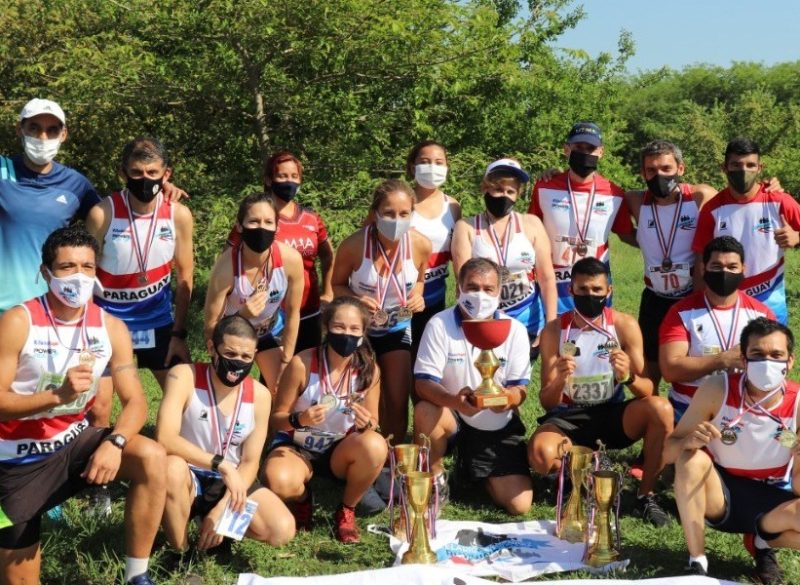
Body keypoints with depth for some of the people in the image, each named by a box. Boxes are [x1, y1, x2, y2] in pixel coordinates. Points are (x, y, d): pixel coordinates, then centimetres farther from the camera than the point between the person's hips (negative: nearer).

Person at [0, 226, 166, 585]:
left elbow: (135, 400, -7)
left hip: (73, 440, 3)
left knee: (152, 458, -23)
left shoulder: (110, 327, -4)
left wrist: (115, 442, -27)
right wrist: (58, 395, -35)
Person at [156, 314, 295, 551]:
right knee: (172, 468, -39)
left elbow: (250, 462, -4)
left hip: (231, 483, 3)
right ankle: (179, 552, -14)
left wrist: (221, 509, -18)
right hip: (189, 478, -3)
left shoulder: (259, 396, -7)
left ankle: (219, 520, 10)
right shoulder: (184, 376, -18)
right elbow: (165, 438, -31)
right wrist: (222, 465, -35)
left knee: (282, 530, -19)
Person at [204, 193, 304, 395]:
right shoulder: (226, 266, -35)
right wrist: (242, 315, -44)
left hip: (272, 332, 2)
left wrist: (286, 362, -6)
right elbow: (211, 329, -26)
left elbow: (293, 313, -12)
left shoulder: (290, 259, -29)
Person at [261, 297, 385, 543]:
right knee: (279, 481, -36)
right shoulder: (302, 364, -19)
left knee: (376, 446, -32)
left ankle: (346, 510, -3)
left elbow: (372, 423, -2)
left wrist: (366, 424, -27)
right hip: (297, 446, -2)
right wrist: (299, 419, -34)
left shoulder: (368, 369, -12)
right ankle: (303, 499, 6)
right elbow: (276, 419, -11)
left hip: (340, 451, 2)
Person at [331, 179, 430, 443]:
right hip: (359, 329, -2)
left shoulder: (421, 245, -19)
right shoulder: (354, 245, -26)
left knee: (398, 403, 3)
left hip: (398, 329, 2)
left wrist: (417, 296, -18)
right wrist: (356, 299, -29)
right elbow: (336, 284, -9)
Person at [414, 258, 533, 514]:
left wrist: (507, 397, -35)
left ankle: (484, 475, 25)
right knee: (425, 411, -36)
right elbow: (423, 382, -19)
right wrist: (454, 400, -40)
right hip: (453, 417, -1)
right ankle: (436, 479, -6)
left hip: (499, 427, 1)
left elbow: (520, 389, -9)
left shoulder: (515, 330, -7)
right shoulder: (439, 325, -13)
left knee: (519, 505, -11)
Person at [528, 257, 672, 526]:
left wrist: (628, 376, -31)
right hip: (569, 417, -1)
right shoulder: (555, 331, -8)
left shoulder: (624, 325, -7)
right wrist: (559, 380, -32)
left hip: (612, 413, 1)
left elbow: (647, 390, -8)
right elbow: (547, 403, -9)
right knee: (540, 452, -33)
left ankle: (646, 494, -10)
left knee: (660, 408, -30)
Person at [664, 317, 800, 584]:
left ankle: (763, 541, 5)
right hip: (718, 493, 0)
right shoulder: (717, 389, -19)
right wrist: (688, 441, -36)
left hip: (771, 500, 1)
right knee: (691, 458, -32)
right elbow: (667, 452, -13)